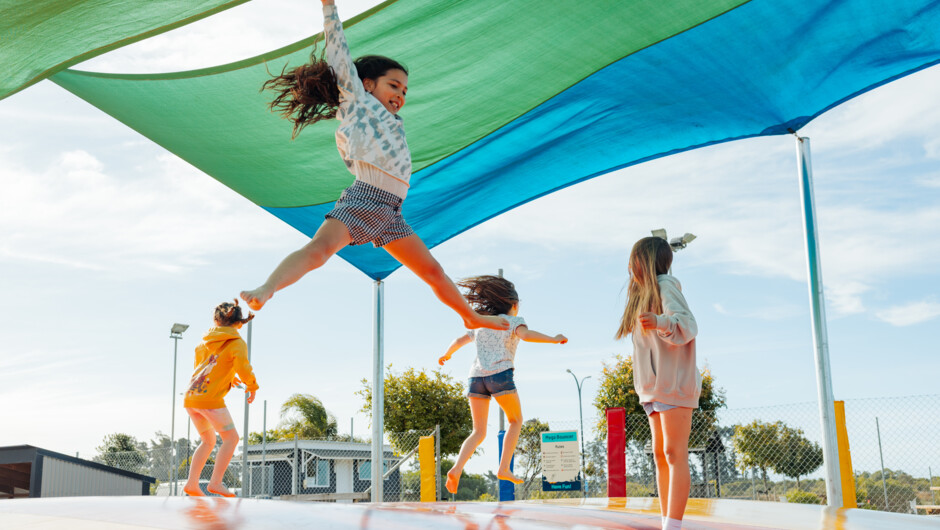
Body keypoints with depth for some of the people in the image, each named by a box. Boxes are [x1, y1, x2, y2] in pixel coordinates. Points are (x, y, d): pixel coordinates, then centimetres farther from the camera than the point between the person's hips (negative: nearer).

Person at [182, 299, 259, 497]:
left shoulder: (206, 340, 17)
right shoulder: (237, 343, -4)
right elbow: (243, 368, -20)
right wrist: (252, 386, -1)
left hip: (190, 397, 7)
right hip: (210, 398, -7)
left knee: (208, 441, 19)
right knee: (231, 437, 4)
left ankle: (192, 483, 7)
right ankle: (215, 483, -8)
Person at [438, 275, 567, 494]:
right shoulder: (513, 322, 10)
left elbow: (459, 341, 34)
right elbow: (526, 335, -12)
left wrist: (446, 355, 51)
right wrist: (553, 339, -12)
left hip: (476, 377, 5)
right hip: (500, 375, -5)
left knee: (478, 433, 7)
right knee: (516, 421, 16)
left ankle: (456, 470, -16)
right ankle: (504, 468, 4)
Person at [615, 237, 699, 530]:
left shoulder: (665, 284, -6)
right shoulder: (643, 293, 21)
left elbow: (687, 325, -19)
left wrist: (660, 322, -37)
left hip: (674, 383, -9)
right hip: (654, 386, 9)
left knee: (675, 453, -13)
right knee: (660, 456, 6)